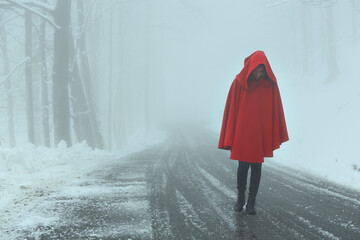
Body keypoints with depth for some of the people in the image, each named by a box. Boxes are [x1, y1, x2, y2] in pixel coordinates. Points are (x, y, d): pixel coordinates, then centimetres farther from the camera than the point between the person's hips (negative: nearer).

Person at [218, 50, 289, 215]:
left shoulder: (271, 85, -3)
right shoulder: (239, 83, -7)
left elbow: (276, 111, 1)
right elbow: (231, 110, -5)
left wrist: (276, 136, 0)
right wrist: (229, 139, -7)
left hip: (261, 135, 1)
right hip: (242, 133, -1)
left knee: (256, 168, 5)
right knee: (243, 167, 5)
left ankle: (251, 202, 16)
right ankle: (240, 199, 25)